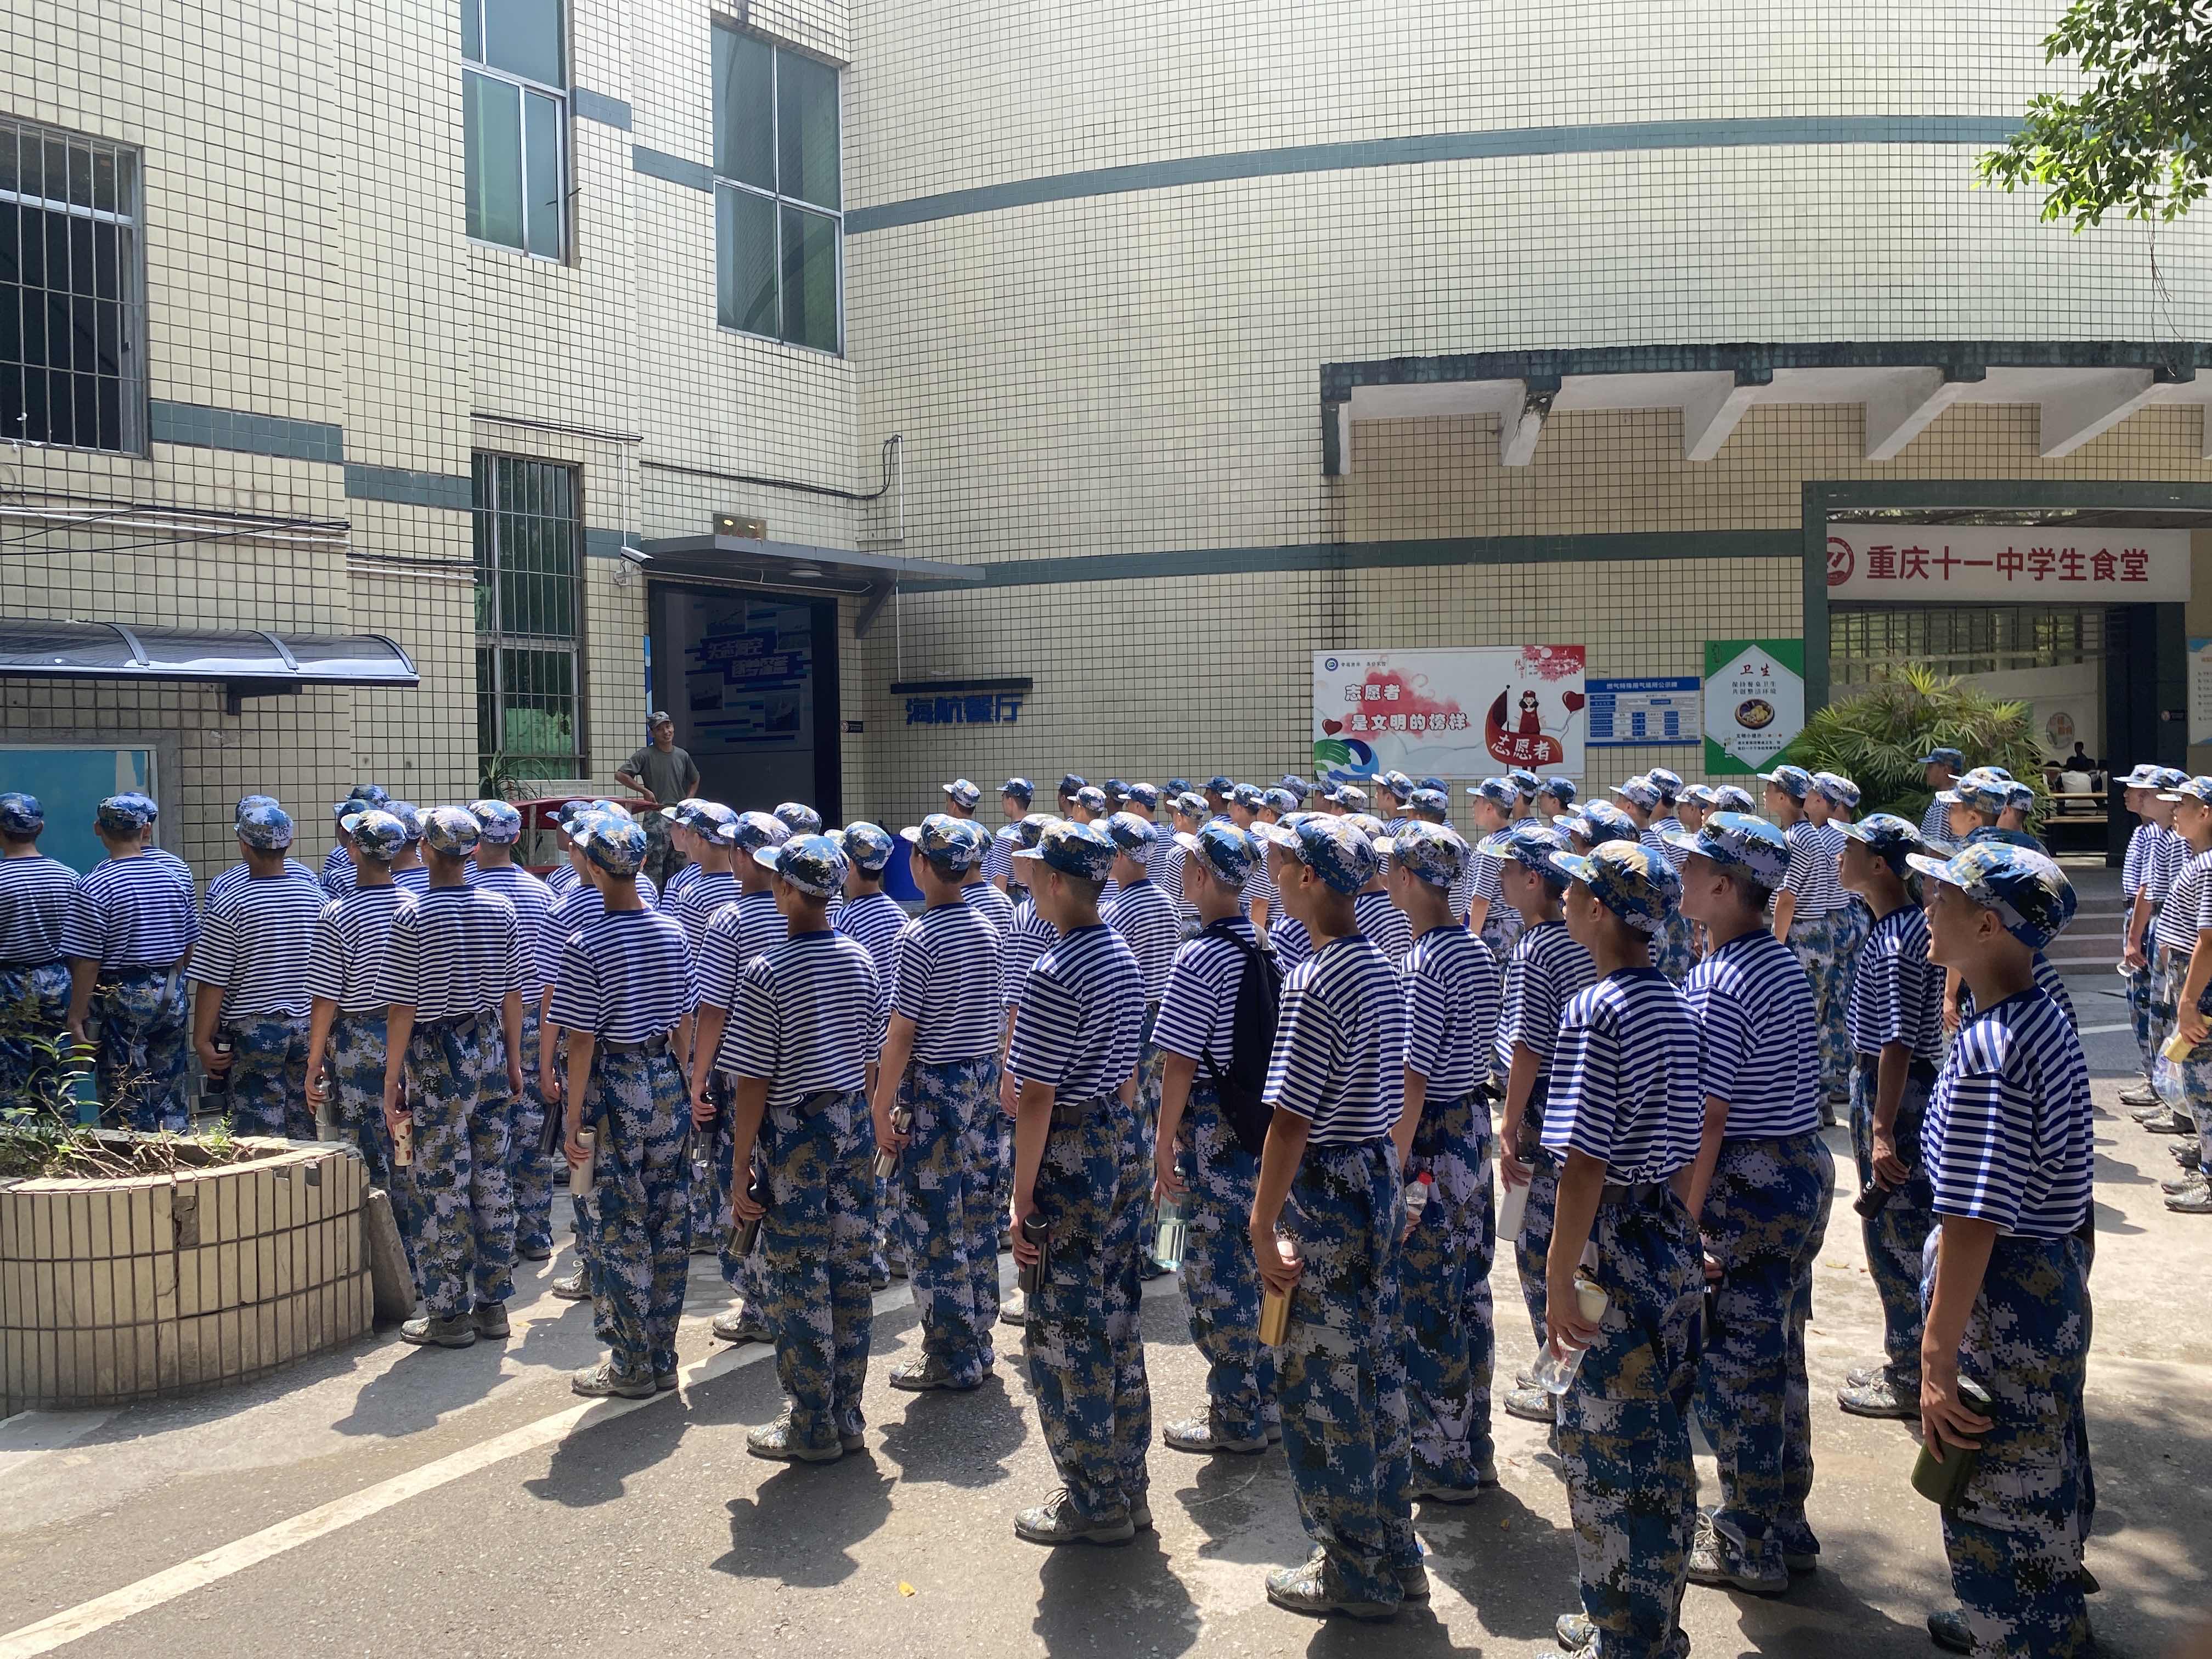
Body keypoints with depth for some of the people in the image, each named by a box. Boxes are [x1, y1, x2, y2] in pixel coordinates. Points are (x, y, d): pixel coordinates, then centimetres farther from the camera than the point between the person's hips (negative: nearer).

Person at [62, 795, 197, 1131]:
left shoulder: (94, 887, -14)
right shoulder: (176, 873, 2)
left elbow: (87, 963, -15)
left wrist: (77, 1018, -7)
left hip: (121, 1001, -5)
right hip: (171, 997, 5)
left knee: (126, 1107, 4)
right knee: (170, 1103, 13)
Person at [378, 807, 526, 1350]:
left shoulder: (413, 918, -12)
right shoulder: (500, 911, 2)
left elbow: (402, 1010, -12)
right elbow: (513, 995, 8)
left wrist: (392, 1081, -5)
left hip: (436, 1057, -5)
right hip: (490, 1049, 5)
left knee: (443, 1188, 2)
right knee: (492, 1181, 11)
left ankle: (449, 1314, 9)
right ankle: (493, 1305, 19)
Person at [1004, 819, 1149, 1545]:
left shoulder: (1054, 976, -21)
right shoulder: (1123, 958, 9)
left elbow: (1034, 1099, -20)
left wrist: (1024, 1200, -15)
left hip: (1071, 1158, -9)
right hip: (1124, 1144, 9)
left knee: (1064, 1334, 3)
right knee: (1115, 1321, 17)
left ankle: (1094, 1505, 13)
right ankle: (1128, 1486, 28)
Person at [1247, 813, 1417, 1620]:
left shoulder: (1313, 984, -22)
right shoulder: (1381, 969, 7)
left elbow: (1291, 1123, -22)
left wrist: (1262, 1228, -16)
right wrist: (1383, 1177, 21)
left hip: (1327, 1193, -9)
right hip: (1380, 1176, 9)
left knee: (1320, 1384, 4)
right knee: (1378, 1368, 18)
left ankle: (1353, 1571, 17)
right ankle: (1395, 1551, 30)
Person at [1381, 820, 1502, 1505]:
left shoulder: (1423, 966, -20)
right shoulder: (1479, 953, 7)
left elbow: (1411, 1081, -22)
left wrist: (1392, 1168, -17)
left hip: (1431, 1141, -9)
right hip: (1475, 1128, 9)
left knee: (1428, 1301, 2)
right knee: (1469, 1292, 16)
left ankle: (1442, 1466, 13)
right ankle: (1476, 1449, 28)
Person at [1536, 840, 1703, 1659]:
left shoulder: (1595, 1012, -20)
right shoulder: (1676, 1006, 6)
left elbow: (1585, 1165, -22)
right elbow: (1687, 1146, 13)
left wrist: (1558, 1283, -17)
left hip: (1616, 1247, -8)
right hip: (1673, 1240, 8)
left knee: (1605, 1450, 5)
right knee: (1662, 1446, 17)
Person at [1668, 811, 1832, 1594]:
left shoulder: (1716, 986, -21)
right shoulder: (1785, 964, 7)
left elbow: (1708, 1119, -22)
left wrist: (1685, 1221, -16)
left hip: (1750, 1185, -9)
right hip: (1807, 1168, 9)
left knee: (1733, 1368, 4)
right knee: (1780, 1357, 19)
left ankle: (1750, 1549, 16)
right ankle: (1784, 1523, 33)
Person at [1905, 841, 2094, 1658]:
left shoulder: (1986, 1050, -28)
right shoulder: (2049, 1019, 3)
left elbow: (1972, 1225, -28)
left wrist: (1938, 1362, -24)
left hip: (2001, 1297, -10)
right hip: (2057, 1281, 10)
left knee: (1997, 1499, 7)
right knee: (2046, 1477, 28)